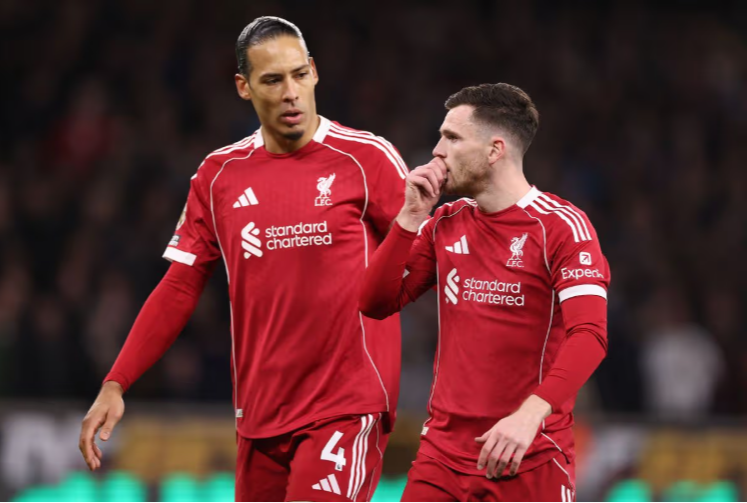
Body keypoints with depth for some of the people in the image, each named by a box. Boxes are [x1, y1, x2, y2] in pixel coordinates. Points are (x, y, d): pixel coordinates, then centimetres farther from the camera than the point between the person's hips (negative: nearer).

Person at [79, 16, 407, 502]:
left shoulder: (367, 158, -4)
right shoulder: (219, 174, 8)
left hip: (347, 409, -5)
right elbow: (179, 289, 11)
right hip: (260, 415, 5)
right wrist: (115, 385, 5)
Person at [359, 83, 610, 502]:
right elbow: (376, 303, 9)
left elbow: (590, 335, -20)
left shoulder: (561, 226, -9)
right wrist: (412, 215, -1)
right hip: (444, 451, 5)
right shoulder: (445, 225, 11)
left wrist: (531, 412, -34)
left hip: (531, 461, -5)